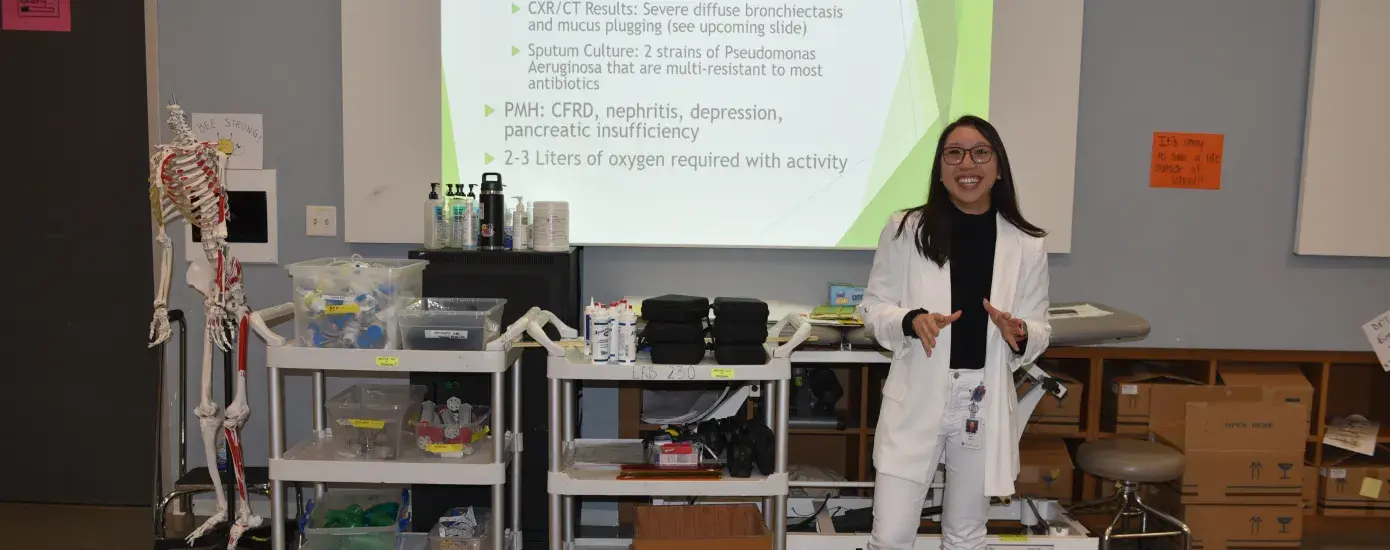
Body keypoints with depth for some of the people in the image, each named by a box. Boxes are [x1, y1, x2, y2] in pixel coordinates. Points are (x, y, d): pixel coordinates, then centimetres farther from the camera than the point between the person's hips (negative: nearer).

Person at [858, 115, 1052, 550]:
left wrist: (1020, 335, -17)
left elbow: (1040, 330, 6)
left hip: (985, 404, 2)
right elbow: (873, 307, 1)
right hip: (916, 400, -2)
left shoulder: (1026, 245, 0)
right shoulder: (905, 230, -6)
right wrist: (912, 321, -20)